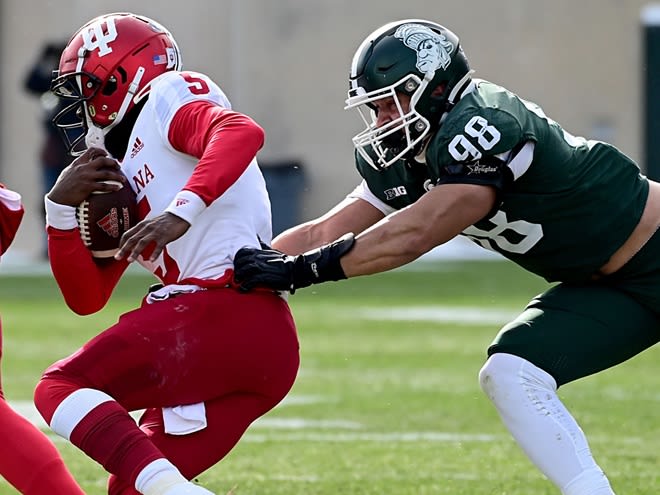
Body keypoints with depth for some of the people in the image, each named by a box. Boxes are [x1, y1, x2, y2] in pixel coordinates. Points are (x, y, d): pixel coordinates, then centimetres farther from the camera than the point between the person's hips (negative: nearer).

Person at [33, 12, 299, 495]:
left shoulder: (166, 102, 5)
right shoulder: (123, 178, 28)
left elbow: (243, 132, -18)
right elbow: (86, 296, 26)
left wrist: (182, 212, -29)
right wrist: (64, 205, 13)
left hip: (220, 311, -9)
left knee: (60, 388, -7)